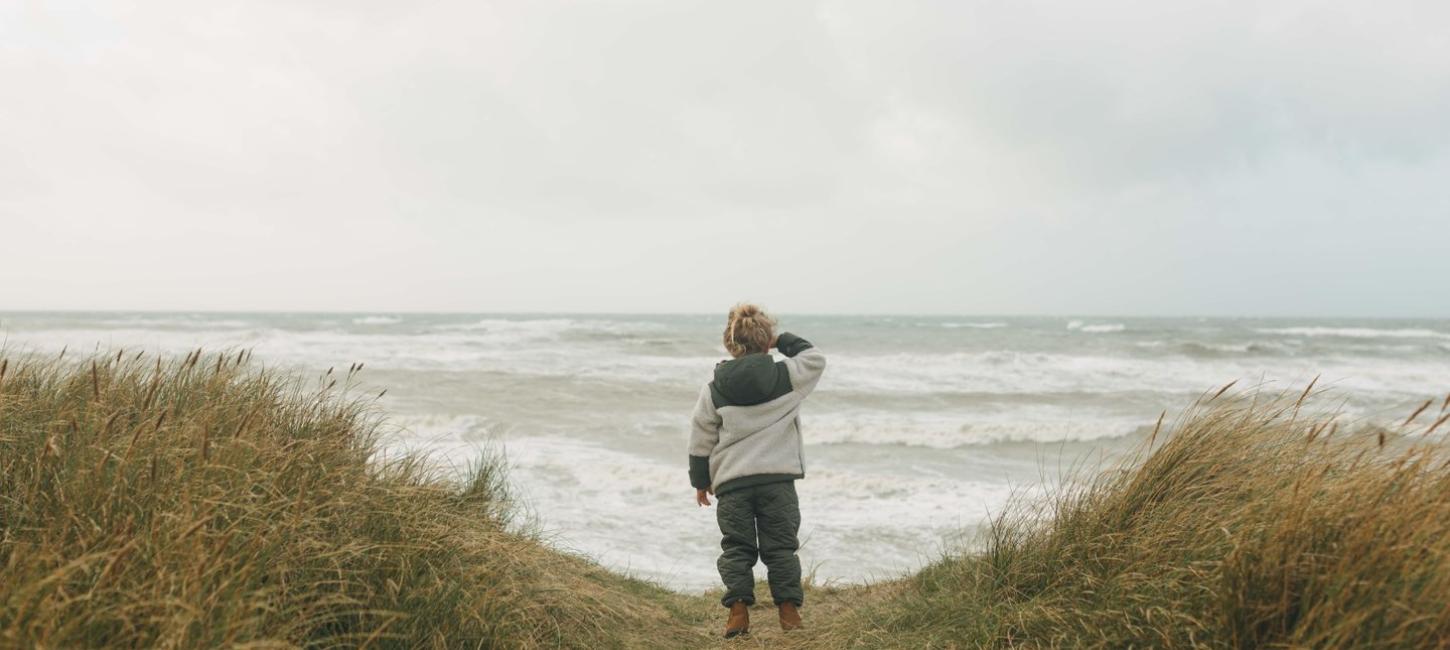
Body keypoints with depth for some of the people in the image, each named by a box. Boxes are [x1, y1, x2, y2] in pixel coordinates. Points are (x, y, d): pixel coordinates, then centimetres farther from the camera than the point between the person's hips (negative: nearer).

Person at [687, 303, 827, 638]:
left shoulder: (714, 390, 1)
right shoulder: (786, 376, -3)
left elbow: (701, 441, 6)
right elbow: (816, 358, 15)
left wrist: (700, 481, 17)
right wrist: (784, 340, 15)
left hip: (731, 482, 1)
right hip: (778, 478, 0)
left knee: (736, 547, 10)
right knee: (780, 546, 9)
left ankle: (739, 611, 3)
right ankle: (789, 611, 10)